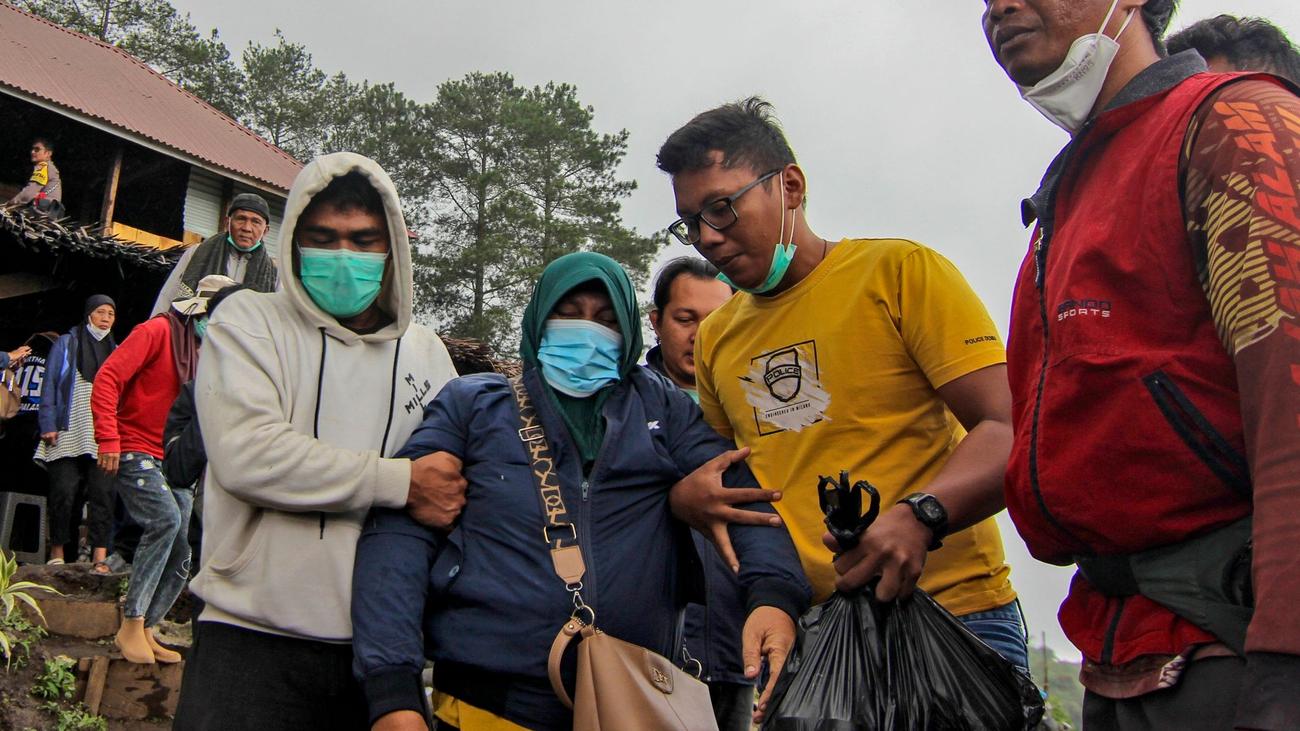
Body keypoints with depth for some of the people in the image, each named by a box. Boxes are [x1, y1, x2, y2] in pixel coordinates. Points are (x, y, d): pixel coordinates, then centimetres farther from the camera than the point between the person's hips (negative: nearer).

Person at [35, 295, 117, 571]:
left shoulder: (116, 352, 18)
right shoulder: (66, 344, 9)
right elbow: (50, 386, 4)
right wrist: (48, 425, -6)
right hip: (68, 436, -2)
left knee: (103, 494, -8)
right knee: (64, 493, -3)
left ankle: (100, 557, -10)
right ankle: (56, 553, 10)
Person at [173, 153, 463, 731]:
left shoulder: (425, 352, 13)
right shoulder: (249, 321, 2)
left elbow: (458, 481, 14)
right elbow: (248, 455, -14)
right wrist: (403, 482, -14)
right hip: (254, 640, -3)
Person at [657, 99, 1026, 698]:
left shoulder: (900, 271, -3)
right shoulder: (714, 337, 15)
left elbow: (1011, 429, -11)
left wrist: (920, 516, -27)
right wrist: (688, 495, 3)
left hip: (948, 610, -4)